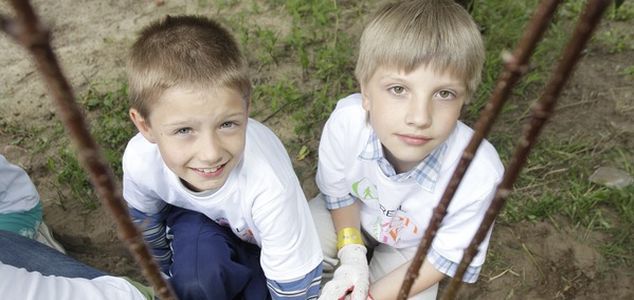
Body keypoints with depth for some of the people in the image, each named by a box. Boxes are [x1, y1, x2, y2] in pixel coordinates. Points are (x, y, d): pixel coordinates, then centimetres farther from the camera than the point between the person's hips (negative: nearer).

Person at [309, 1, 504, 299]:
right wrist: (352, 256, -21)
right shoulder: (346, 122, -37)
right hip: (353, 216, 1)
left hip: (414, 243, -1)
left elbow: (444, 255, -21)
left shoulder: (478, 174, -40)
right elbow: (338, 190, -12)